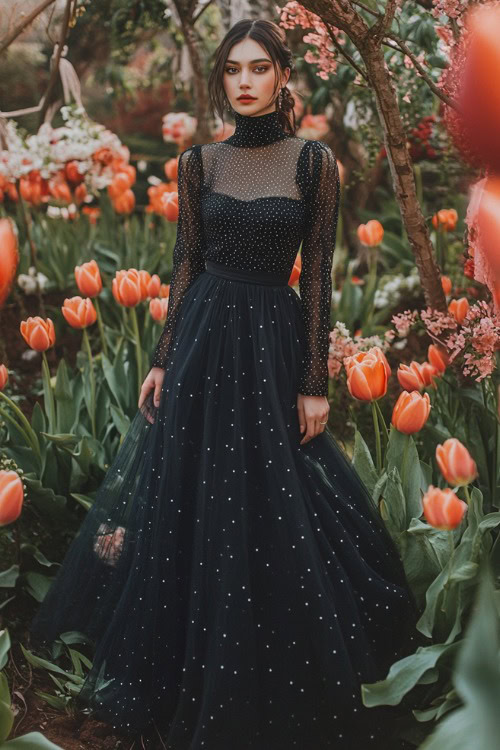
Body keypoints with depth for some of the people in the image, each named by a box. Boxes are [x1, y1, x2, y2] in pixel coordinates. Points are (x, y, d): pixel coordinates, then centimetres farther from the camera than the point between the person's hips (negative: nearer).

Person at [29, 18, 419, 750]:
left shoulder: (314, 160, -3)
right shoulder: (199, 162, 5)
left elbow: (319, 275, -4)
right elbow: (185, 264, 7)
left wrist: (316, 383, -7)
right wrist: (162, 360, 2)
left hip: (275, 339, -2)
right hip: (203, 337, 3)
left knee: (274, 516, 3)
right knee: (188, 503, 8)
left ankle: (279, 688, 24)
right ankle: (193, 673, 29)